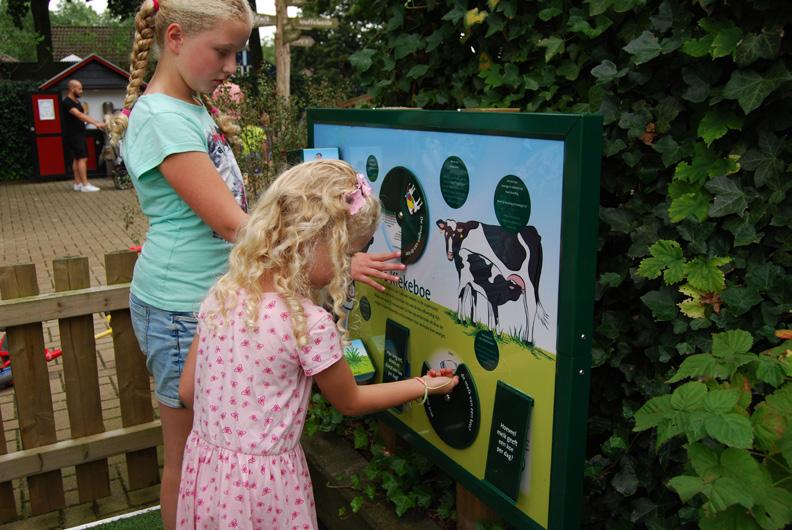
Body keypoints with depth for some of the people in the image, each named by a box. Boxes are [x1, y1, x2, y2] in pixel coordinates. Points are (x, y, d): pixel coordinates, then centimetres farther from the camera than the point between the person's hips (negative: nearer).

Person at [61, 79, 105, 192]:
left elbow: (83, 116, 15)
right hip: (72, 135, -9)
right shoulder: (66, 102, -14)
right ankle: (85, 185, -15)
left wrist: (97, 123, 5)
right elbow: (79, 115, -26)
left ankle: (77, 184, 12)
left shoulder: (77, 102, 17)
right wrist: (95, 123, -33)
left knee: (77, 159, 9)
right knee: (82, 158, -13)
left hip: (79, 134, 9)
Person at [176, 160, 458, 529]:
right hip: (262, 485, -5)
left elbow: (188, 391, 2)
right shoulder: (311, 325, -24)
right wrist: (425, 385, 5)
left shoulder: (222, 294, -7)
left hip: (203, 467, 6)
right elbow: (351, 402, -6)